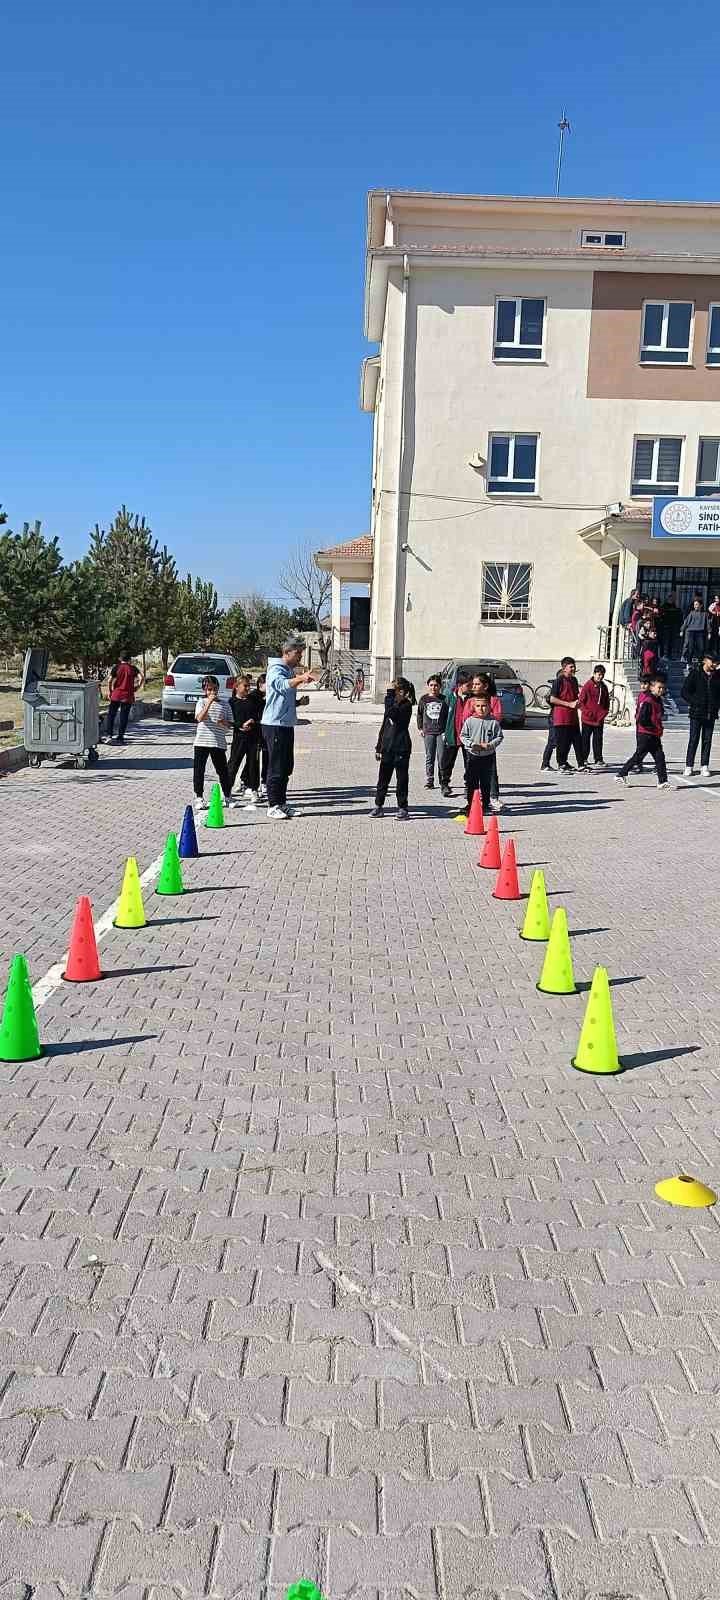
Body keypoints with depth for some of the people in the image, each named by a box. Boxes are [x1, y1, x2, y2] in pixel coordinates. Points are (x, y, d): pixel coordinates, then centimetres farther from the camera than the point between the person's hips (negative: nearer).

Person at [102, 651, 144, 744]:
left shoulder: (116, 668, 1)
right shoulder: (133, 669, 3)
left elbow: (110, 681, -6)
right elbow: (142, 678, -9)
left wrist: (110, 691, 7)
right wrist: (136, 688, 0)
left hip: (116, 695, 0)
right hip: (128, 697, 0)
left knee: (111, 715, 9)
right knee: (123, 717, 5)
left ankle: (108, 735, -1)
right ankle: (120, 738, 5)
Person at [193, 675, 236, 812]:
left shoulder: (224, 704, 7)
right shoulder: (201, 702, 1)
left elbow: (230, 724, 9)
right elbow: (200, 718, -17)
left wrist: (224, 723, -13)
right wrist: (209, 703, -24)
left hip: (218, 743, 1)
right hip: (201, 742, -1)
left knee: (223, 771, 6)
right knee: (198, 771, 2)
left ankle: (228, 797, 20)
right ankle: (199, 798, 12)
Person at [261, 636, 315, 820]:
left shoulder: (290, 671, 18)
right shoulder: (275, 670, -10)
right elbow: (283, 685, -34)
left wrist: (299, 702, 8)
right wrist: (300, 678, -52)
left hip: (287, 724, 9)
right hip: (274, 724, -9)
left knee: (286, 767, 13)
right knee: (276, 767, -6)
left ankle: (281, 803, 21)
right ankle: (273, 806, 0)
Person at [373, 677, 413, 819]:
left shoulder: (406, 706, -8)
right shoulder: (392, 704, 14)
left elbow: (392, 713, -27)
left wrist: (389, 694, -22)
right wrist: (378, 747, 17)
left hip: (401, 748, -6)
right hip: (387, 747, 6)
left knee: (402, 779, 0)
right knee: (383, 778, 9)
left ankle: (402, 808, 8)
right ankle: (378, 806, 17)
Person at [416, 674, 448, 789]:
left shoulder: (444, 699, 3)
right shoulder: (423, 699, 8)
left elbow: (449, 714, 6)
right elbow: (419, 714, 16)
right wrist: (420, 728, 10)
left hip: (441, 731, -2)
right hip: (428, 732, 2)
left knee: (441, 757, -5)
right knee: (429, 757, 4)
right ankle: (429, 781, 9)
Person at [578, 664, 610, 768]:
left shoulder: (604, 687, 12)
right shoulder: (588, 685, -6)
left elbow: (607, 703, 19)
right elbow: (581, 701, -8)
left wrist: (603, 713, 6)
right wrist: (588, 713, -12)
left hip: (599, 719, 5)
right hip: (588, 720, -5)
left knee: (598, 740, 7)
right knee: (585, 739, 2)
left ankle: (598, 759, 12)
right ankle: (583, 759, 9)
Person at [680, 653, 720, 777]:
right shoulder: (695, 673, -3)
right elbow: (684, 692, -3)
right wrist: (695, 703, -9)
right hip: (696, 713, -3)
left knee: (707, 741, 5)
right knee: (694, 740, -2)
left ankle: (704, 767, 11)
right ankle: (689, 766, 4)